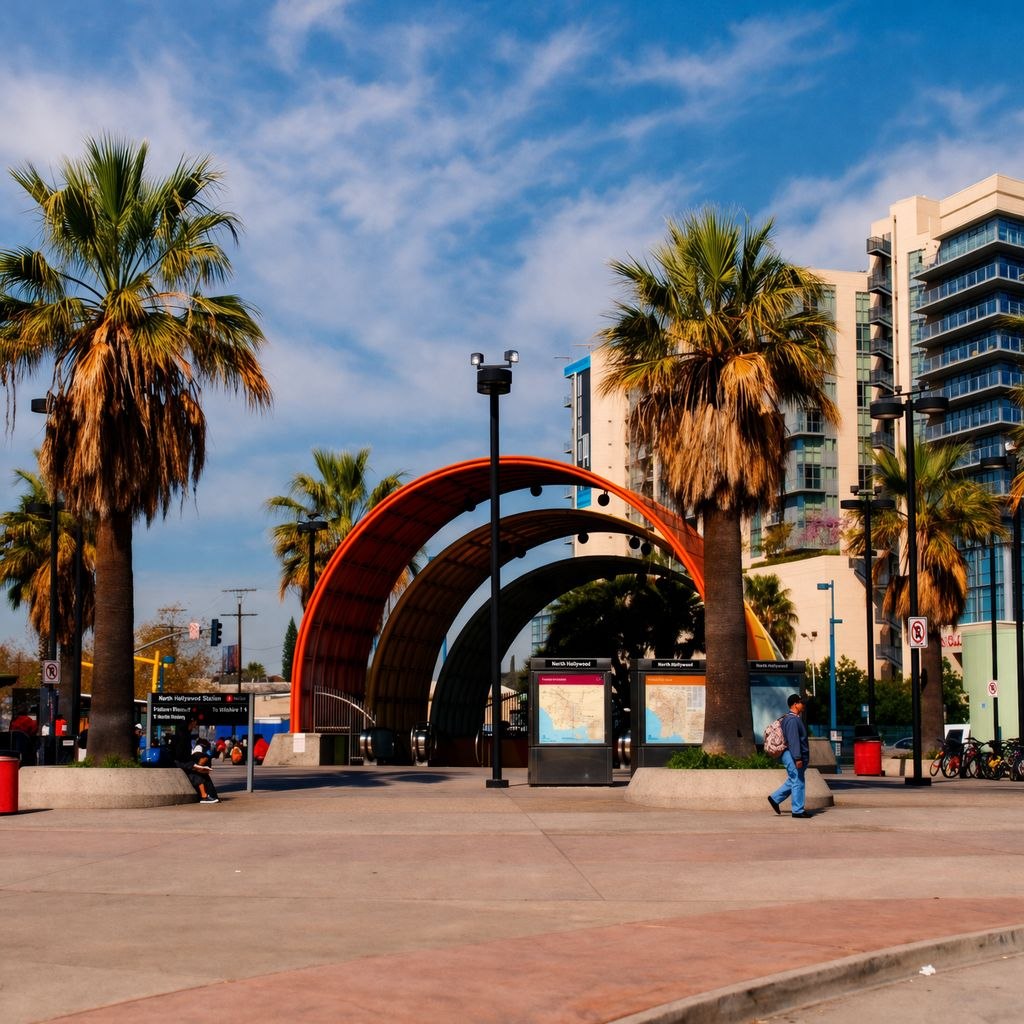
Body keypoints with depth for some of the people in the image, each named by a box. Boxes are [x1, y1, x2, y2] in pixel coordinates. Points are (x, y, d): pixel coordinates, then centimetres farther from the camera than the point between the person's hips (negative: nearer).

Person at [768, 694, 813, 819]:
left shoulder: (795, 718, 18)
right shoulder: (792, 719, -17)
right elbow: (793, 740, -23)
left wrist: (800, 757, 26)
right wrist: (798, 758, -25)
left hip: (792, 756, 11)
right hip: (792, 756, -11)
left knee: (792, 781, 16)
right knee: (797, 782, -5)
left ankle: (775, 798, 20)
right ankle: (798, 810, 0)